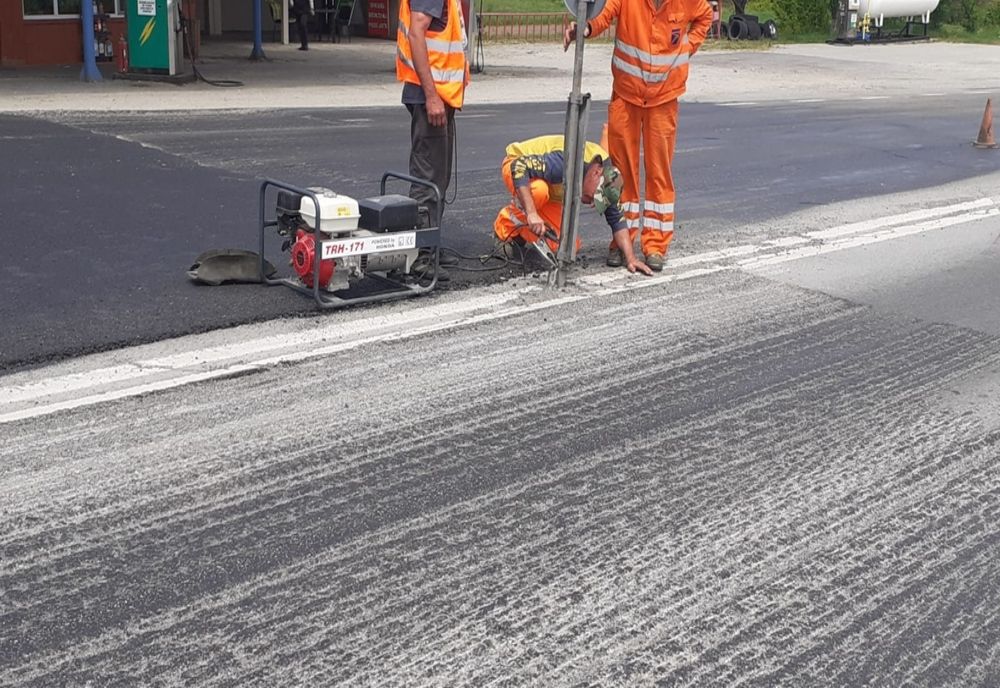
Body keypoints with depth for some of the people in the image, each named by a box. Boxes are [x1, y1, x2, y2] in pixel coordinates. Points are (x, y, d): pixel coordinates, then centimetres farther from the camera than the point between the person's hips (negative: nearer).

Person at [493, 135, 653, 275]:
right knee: (539, 191, -43)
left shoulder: (606, 180, -16)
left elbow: (617, 219, -9)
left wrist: (630, 259, -18)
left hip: (551, 193, 6)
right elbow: (519, 165, -44)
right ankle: (505, 228, -16)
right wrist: (531, 213, -49)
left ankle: (520, 235, 14)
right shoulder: (566, 162, -41)